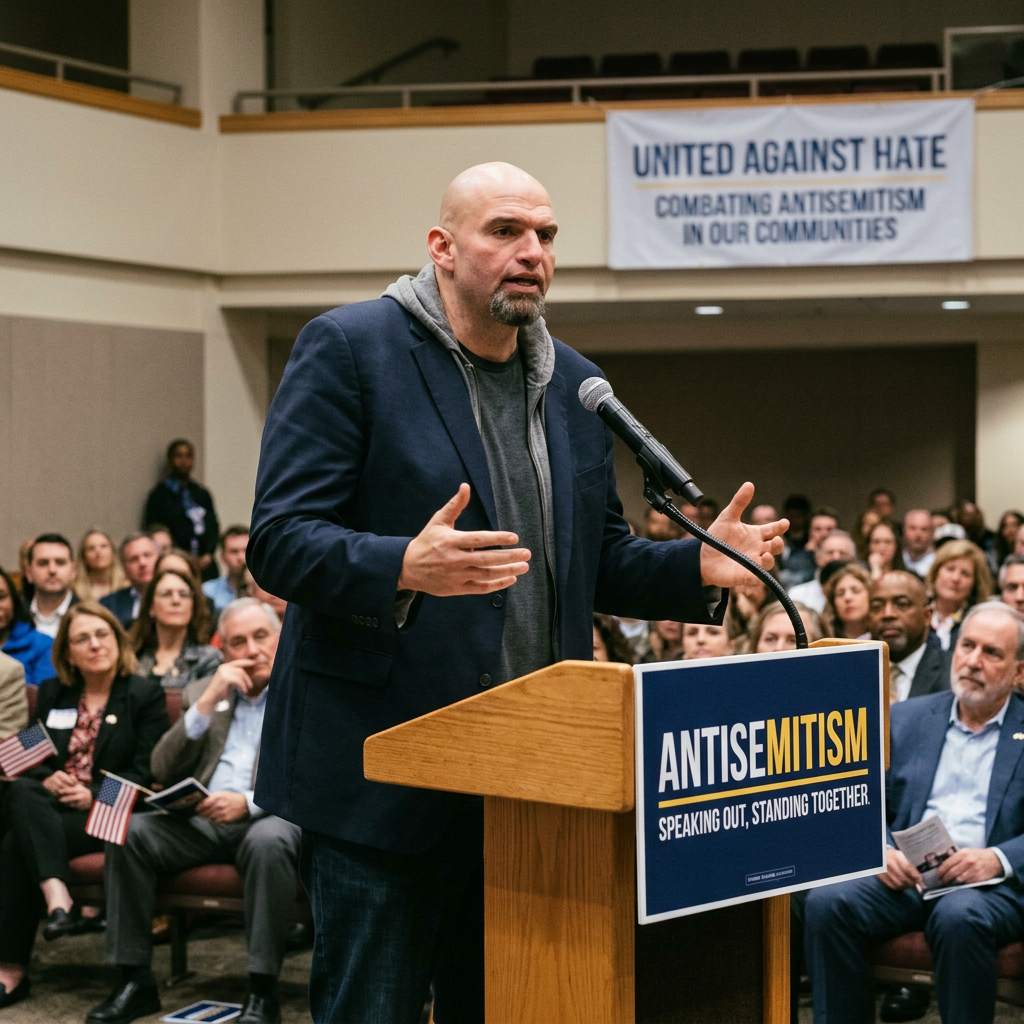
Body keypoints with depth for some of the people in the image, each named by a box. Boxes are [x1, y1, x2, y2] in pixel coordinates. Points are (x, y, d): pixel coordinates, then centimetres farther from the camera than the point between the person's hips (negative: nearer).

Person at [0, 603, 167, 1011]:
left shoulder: (145, 695, 5)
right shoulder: (52, 694, 20)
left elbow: (144, 772, -3)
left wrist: (94, 794, -17)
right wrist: (46, 779, -9)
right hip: (49, 805, 4)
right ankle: (56, 896, -46)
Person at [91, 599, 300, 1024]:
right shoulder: (202, 692, 16)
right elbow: (164, 772, 6)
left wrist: (249, 803, -22)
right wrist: (207, 703, -6)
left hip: (271, 818, -4)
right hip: (202, 821, 4)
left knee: (269, 841, -38)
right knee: (128, 831, -21)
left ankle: (262, 989, -29)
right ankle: (134, 980, -15)